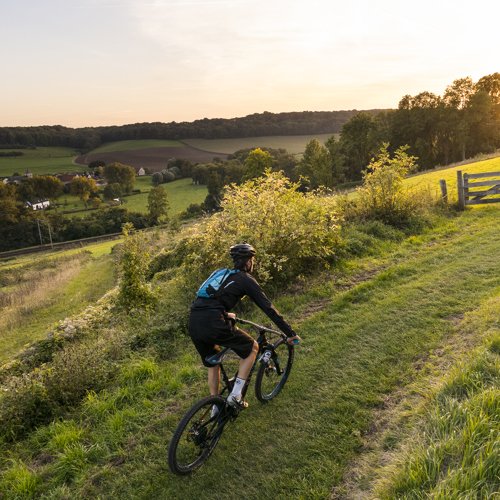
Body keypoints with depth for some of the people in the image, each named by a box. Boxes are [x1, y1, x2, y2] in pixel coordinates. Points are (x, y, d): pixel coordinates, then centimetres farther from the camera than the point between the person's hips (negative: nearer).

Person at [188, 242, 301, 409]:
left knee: (213, 365, 28)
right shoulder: (246, 279, 6)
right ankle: (235, 395, 11)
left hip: (193, 324, 8)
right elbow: (268, 308, 3)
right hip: (213, 324, -7)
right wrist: (290, 333, 8)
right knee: (253, 348, 14)